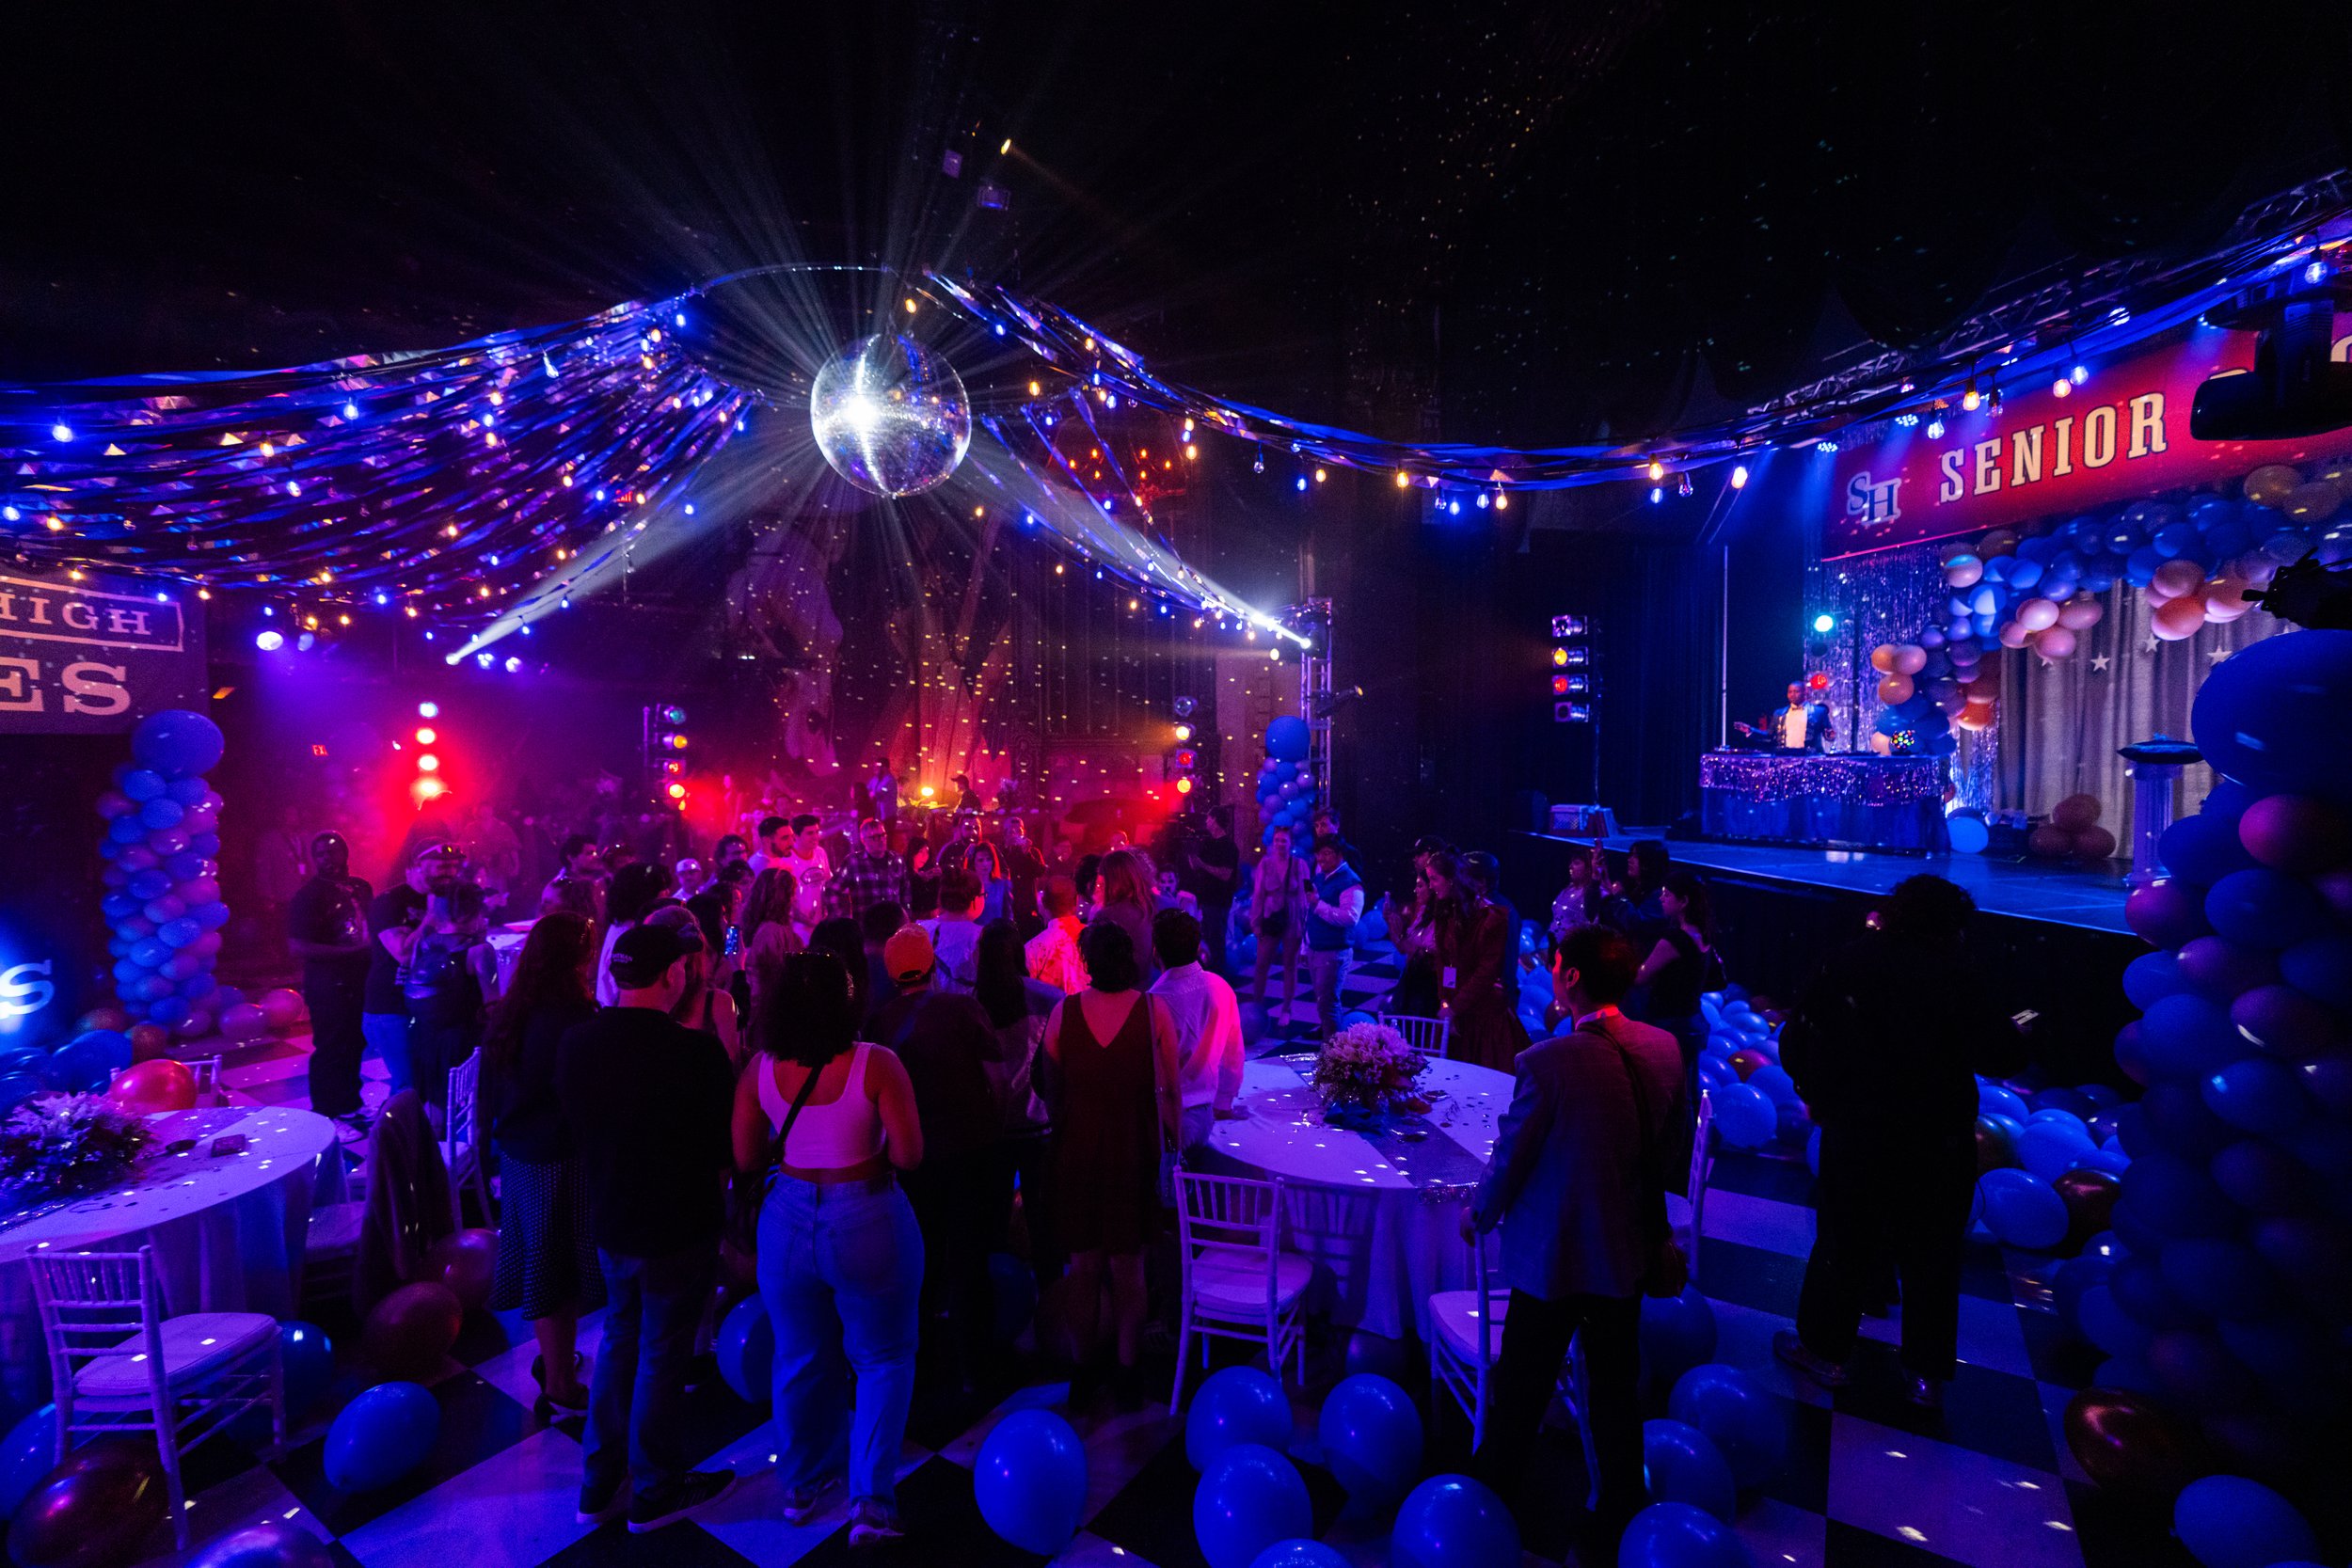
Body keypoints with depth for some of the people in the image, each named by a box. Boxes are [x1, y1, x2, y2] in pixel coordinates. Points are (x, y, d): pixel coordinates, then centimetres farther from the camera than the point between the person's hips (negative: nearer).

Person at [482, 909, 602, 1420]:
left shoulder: (508, 1014, 1)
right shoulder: (574, 1020, -26)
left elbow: (492, 1090, 12)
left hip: (517, 1155, 8)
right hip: (560, 1163, -8)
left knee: (538, 1260, 22)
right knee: (561, 1269, 6)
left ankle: (552, 1357, 40)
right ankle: (560, 1387, 20)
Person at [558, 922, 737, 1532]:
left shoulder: (576, 1041, -9)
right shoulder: (696, 1050, -29)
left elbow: (577, 1129, 6)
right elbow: (730, 1146, -18)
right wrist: (721, 1056, -6)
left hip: (610, 1222, 6)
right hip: (679, 1227, -6)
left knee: (618, 1343, 25)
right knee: (661, 1357, 13)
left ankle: (599, 1484, 39)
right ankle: (654, 1492, 33)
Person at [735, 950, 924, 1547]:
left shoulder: (760, 1070, -9)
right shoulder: (876, 1064, -21)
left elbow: (746, 1160, -2)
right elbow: (909, 1156, -19)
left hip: (788, 1222, 4)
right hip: (867, 1224, -4)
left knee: (800, 1358, 23)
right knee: (884, 1360, 17)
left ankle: (800, 1487, 41)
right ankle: (871, 1501, 19)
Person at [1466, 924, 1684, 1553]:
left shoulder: (1547, 1062, -29)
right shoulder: (1664, 1048, -10)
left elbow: (1511, 1156, -17)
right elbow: (1667, 1147, 4)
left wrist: (1479, 1217, 2)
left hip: (1553, 1254, -5)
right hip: (1628, 1252, 5)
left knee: (1522, 1390, 15)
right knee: (1617, 1390, 23)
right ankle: (1622, 1515, 41)